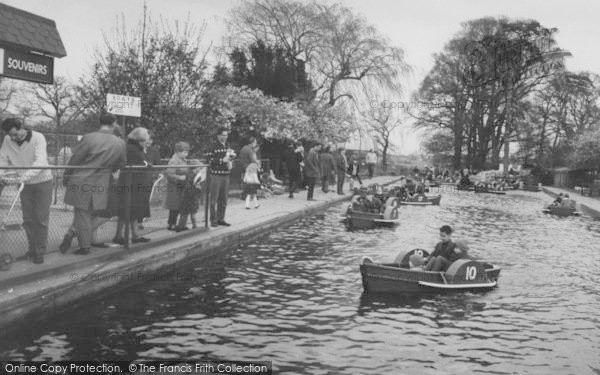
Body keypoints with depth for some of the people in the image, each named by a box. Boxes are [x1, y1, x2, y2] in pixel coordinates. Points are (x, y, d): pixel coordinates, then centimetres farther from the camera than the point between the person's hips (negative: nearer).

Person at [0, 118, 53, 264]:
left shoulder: (38, 138, -21)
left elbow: (40, 161, -32)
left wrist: (23, 177, -43)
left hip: (42, 182, -4)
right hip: (25, 184, 4)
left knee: (41, 219, -2)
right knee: (27, 219, 7)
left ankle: (40, 252, 7)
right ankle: (32, 249, 21)